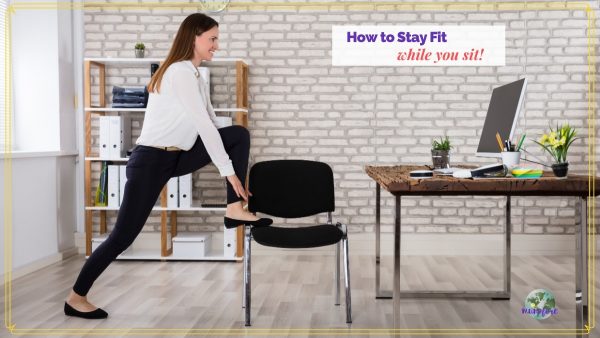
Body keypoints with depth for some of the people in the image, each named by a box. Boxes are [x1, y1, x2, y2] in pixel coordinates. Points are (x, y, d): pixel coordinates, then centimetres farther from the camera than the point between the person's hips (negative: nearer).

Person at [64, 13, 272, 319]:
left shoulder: (194, 75, 13)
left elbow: (208, 124, 11)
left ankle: (234, 210, -5)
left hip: (177, 157, 9)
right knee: (123, 235, -4)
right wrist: (229, 171, -18)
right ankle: (76, 297, 14)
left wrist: (230, 165, 7)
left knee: (239, 134, -3)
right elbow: (204, 126, -21)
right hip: (150, 160, -9)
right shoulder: (181, 71, -16)